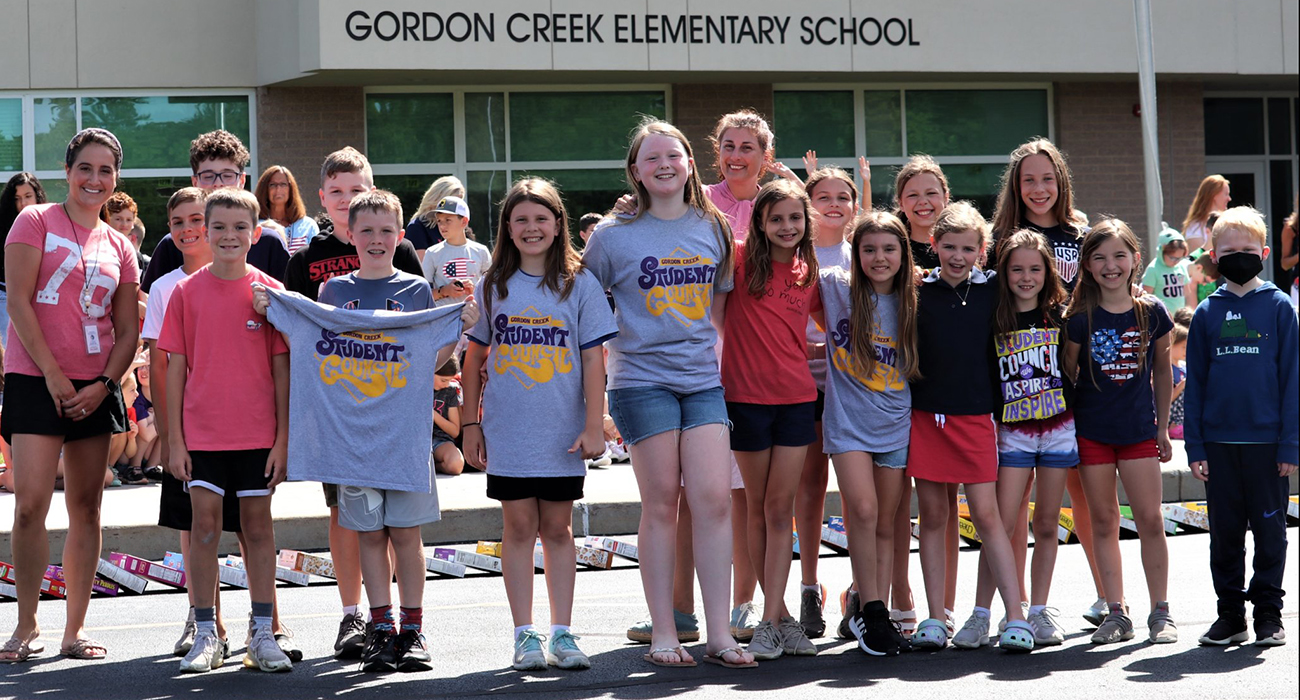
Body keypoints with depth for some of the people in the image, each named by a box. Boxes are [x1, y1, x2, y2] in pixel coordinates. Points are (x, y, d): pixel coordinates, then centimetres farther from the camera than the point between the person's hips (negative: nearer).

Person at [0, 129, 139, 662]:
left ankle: (74, 631, 12)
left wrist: (103, 384, -7)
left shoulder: (118, 248, 12)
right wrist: (52, 373, -12)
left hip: (94, 389, 4)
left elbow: (128, 331, 10)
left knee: (86, 507, 5)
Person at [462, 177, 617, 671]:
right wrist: (470, 423, 7)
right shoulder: (493, 287, 5)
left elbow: (593, 358, -1)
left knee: (557, 528, 5)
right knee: (519, 526, 2)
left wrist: (593, 426, -6)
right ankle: (525, 636, 5)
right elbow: (474, 358, 10)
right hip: (508, 431, 1)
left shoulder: (580, 284, 1)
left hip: (563, 432, -1)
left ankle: (561, 634, 9)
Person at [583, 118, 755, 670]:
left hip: (703, 377, 3)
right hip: (641, 379, -3)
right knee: (661, 502, -1)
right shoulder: (613, 236, 0)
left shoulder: (713, 229, 10)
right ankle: (663, 633, 7)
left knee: (713, 497, -6)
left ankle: (719, 634, -3)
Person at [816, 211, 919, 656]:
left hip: (895, 424, 3)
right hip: (848, 419, -3)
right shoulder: (834, 287, -2)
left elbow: (920, 368, 15)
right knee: (863, 510, -17)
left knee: (886, 524, 5)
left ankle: (870, 611, 15)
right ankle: (871, 610, -7)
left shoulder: (911, 303, 5)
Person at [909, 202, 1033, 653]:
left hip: (975, 415, -1)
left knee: (986, 514, -5)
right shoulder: (918, 291, 3)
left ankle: (1016, 618, -5)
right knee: (932, 516, 5)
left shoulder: (993, 290, 3)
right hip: (925, 413, 1)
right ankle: (935, 619, 10)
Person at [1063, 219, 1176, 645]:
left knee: (1150, 520, -2)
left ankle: (1160, 611, 7)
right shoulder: (1080, 318, -5)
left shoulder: (1152, 312, -1)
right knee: (1103, 521, 5)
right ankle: (1116, 613, 12)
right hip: (1091, 430, 0)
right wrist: (1065, 429, -1)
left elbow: (1162, 371, 9)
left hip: (1139, 429, 0)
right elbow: (1067, 374, 1)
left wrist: (1163, 426, 11)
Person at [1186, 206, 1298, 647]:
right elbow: (1195, 383, 8)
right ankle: (1230, 614, 18)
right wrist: (1195, 448, 2)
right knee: (1224, 532, 8)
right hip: (1219, 441, 2)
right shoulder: (1207, 314, 6)